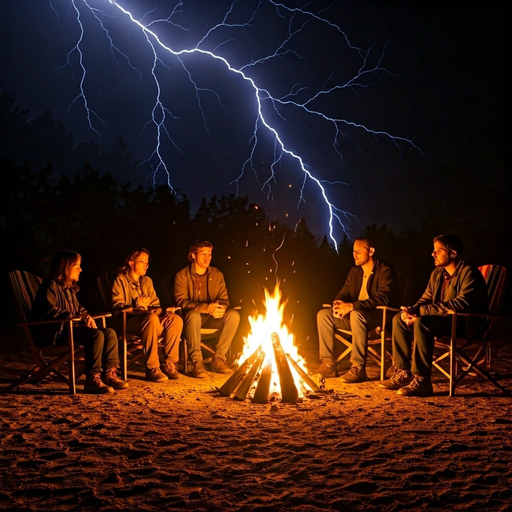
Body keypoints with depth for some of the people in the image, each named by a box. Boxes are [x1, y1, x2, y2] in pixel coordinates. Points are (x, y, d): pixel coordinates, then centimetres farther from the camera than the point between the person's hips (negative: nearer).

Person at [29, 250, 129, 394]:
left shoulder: (70, 288, 19)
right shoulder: (50, 285, -9)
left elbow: (78, 308, 29)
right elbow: (50, 312, -22)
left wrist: (87, 317, 4)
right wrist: (78, 318, -23)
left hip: (72, 326, 9)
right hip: (56, 331, -9)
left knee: (110, 333, -6)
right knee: (96, 335, -29)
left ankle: (109, 375, -6)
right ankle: (92, 381, -27)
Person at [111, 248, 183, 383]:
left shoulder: (147, 281, 23)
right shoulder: (120, 280, 4)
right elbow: (117, 306, -7)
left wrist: (164, 311, -4)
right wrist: (134, 306, -23)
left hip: (148, 316, 6)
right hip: (128, 320, -6)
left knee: (176, 320, -23)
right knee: (152, 319, -39)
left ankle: (170, 364, -19)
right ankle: (152, 368, -35)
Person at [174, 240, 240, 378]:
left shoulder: (217, 275, 6)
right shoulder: (182, 275, -6)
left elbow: (224, 300, 4)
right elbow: (182, 302, -17)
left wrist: (219, 308, -23)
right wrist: (207, 307, -31)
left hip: (211, 318, 4)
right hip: (191, 317, -4)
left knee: (234, 314, -23)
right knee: (193, 314, -39)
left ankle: (218, 358, -15)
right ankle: (196, 361, -31)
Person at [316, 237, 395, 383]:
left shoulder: (385, 271, -11)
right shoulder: (354, 271, 12)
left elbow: (382, 299, -23)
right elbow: (344, 293, 13)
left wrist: (352, 306, -32)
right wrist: (339, 303, -14)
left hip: (378, 316, -8)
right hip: (353, 315, 8)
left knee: (356, 315, -38)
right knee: (323, 314, -9)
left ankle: (359, 368, -34)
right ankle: (328, 364, -9)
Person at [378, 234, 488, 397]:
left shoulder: (469, 273, -15)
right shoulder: (437, 273, 11)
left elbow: (461, 304, -28)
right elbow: (425, 299, 13)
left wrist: (420, 311, -29)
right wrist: (411, 310, -13)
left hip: (467, 324, -9)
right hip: (445, 321, 9)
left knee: (421, 322, -33)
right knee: (399, 318, -2)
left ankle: (421, 381, -31)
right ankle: (403, 373, -4)